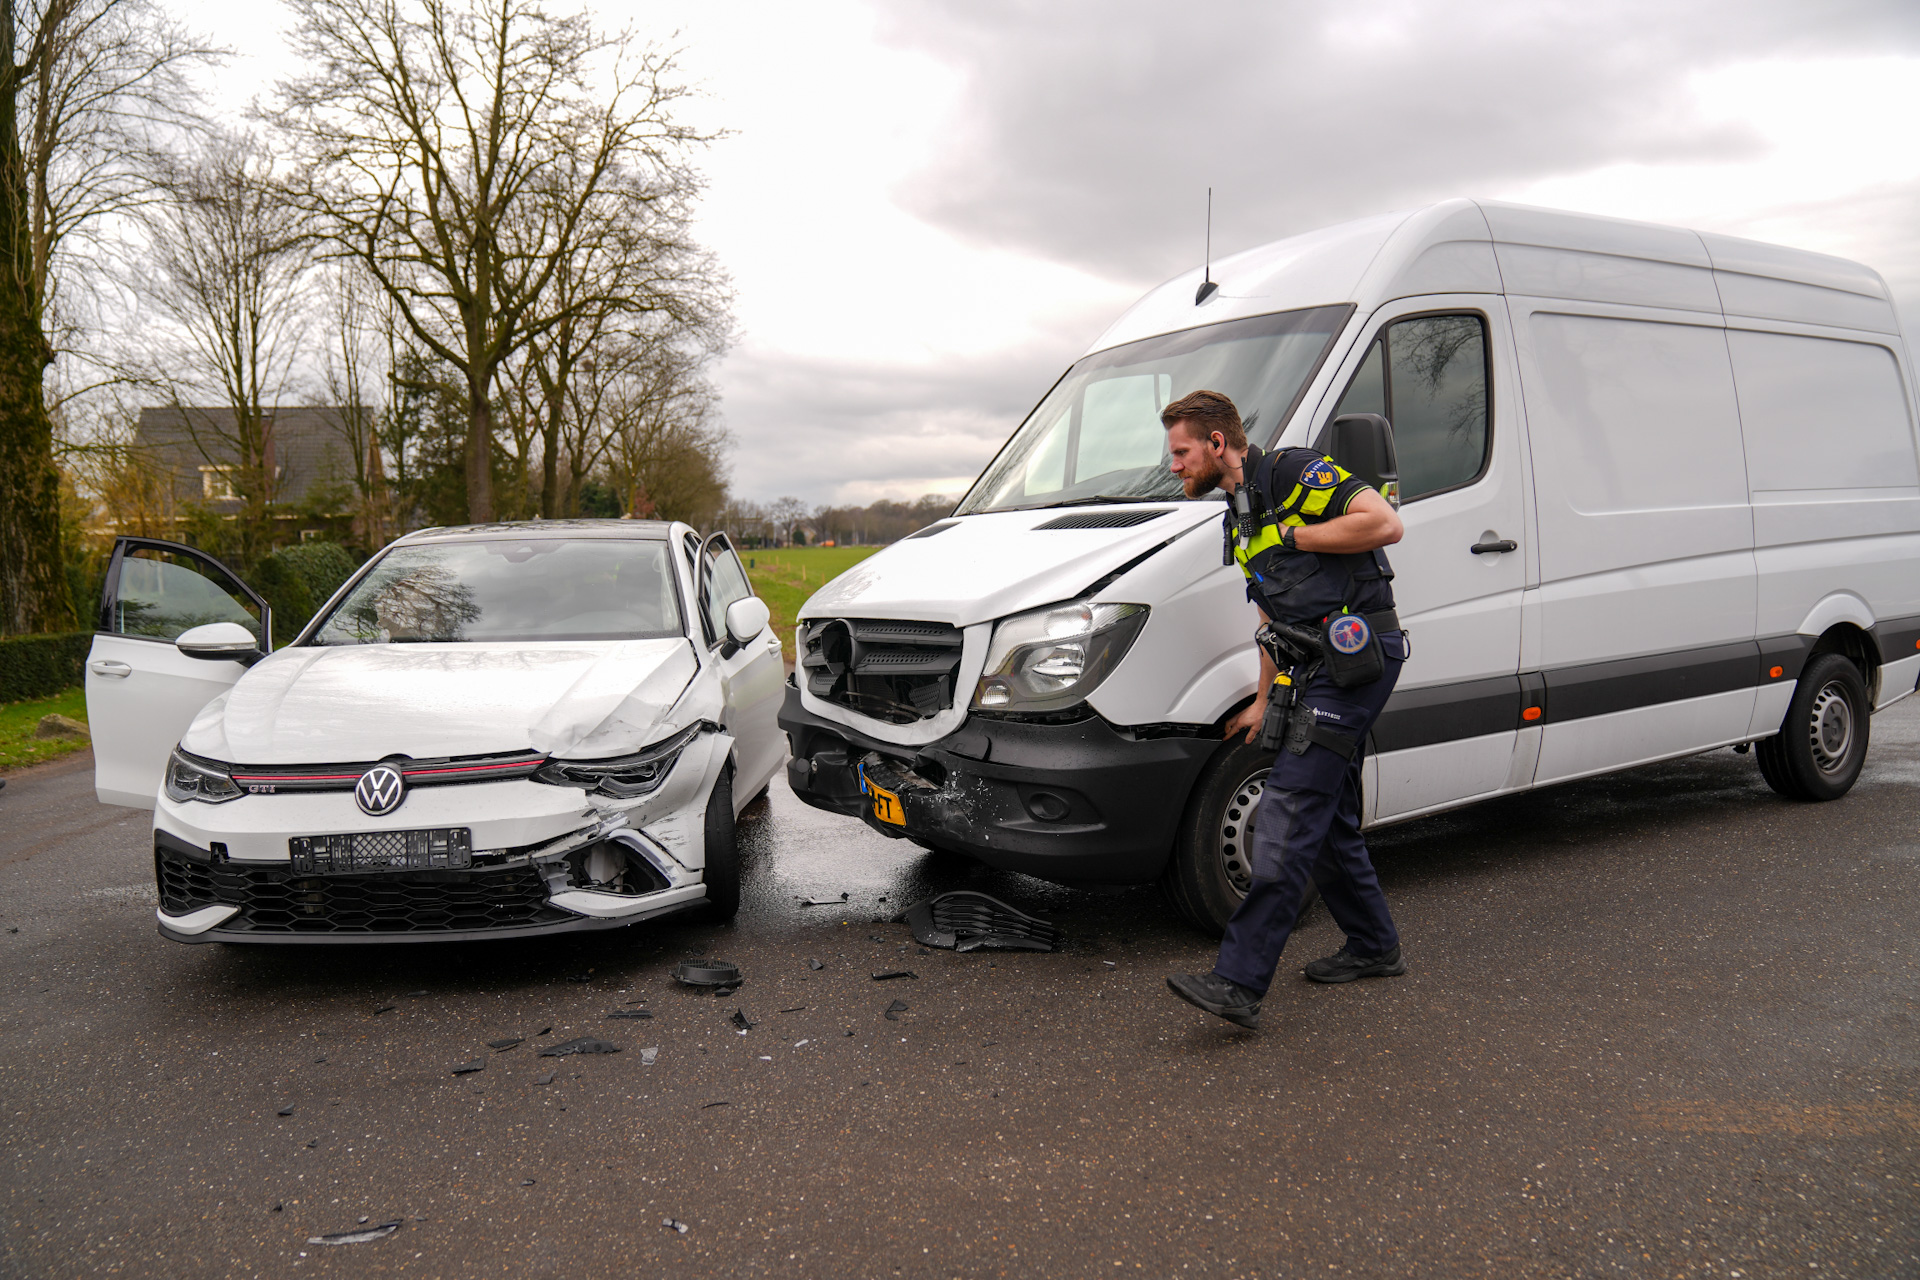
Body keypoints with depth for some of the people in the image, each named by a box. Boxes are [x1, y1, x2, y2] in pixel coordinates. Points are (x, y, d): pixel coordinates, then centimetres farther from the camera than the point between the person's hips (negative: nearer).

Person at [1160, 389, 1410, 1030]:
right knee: (1328, 820, 15)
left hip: (1359, 652, -10)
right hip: (1321, 666, 10)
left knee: (1287, 817, -16)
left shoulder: (1294, 474, -9)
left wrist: (1295, 535, -13)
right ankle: (1374, 946, 32)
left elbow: (1385, 522, -20)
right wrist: (1261, 702, 21)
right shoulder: (1239, 520, 19)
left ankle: (1239, 982, -17)